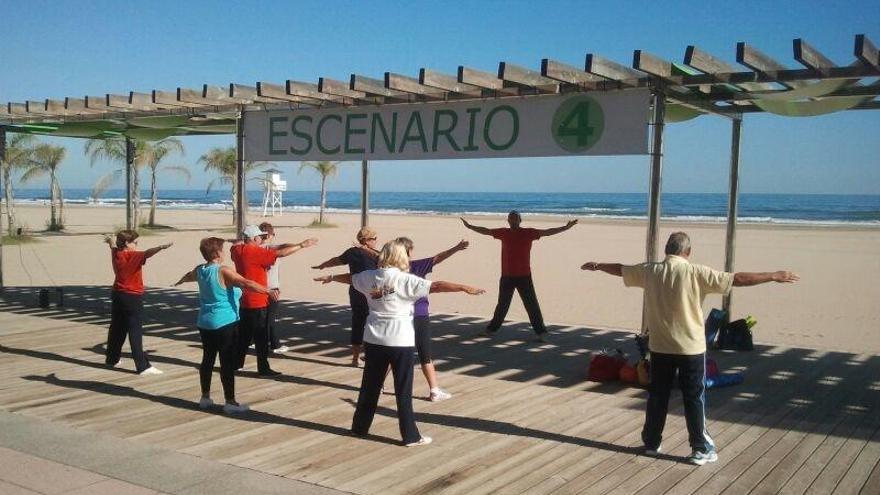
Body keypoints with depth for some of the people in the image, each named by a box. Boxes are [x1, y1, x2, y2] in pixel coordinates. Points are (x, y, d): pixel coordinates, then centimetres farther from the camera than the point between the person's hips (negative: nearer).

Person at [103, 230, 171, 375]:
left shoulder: (116, 254, 5)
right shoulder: (133, 256, -17)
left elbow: (113, 247, 29)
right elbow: (146, 254, -39)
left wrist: (110, 241, 54)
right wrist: (161, 247, -58)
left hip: (117, 296, 8)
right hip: (132, 298, -8)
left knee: (116, 328, 20)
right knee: (135, 332, -10)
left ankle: (112, 359, 33)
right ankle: (143, 366, -11)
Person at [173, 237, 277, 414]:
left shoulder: (200, 270, 7)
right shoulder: (223, 271, -17)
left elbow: (188, 276, 32)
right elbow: (246, 283, -29)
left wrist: (179, 282, 53)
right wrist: (268, 290, -32)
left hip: (205, 323, 8)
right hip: (225, 323, -8)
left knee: (207, 359, 17)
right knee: (227, 363, -4)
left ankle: (205, 398, 27)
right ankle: (230, 402, -1)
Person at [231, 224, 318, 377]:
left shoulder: (238, 250, 3)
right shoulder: (255, 252, -19)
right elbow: (281, 253, -21)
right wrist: (302, 245, -16)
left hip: (243, 302, 8)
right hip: (257, 302, -8)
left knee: (244, 335, 19)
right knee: (261, 337, -1)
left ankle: (236, 363, 25)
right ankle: (263, 368, 3)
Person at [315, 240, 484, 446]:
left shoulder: (369, 277, 5)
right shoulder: (405, 280, -12)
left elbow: (349, 277, 24)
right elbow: (435, 286, -21)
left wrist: (331, 277, 43)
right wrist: (464, 287, -22)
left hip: (373, 340, 5)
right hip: (400, 342, -5)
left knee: (370, 385, 18)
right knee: (404, 391, 1)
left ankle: (360, 426, 31)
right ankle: (410, 436, 6)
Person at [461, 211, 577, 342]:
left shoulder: (529, 233, -4)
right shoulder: (503, 233, 3)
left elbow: (547, 232, -10)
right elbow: (485, 231, 11)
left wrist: (566, 227, -19)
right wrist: (470, 226, 13)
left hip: (524, 277, -2)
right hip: (506, 276, 3)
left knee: (532, 305, -2)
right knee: (502, 305, 15)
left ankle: (541, 333, 3)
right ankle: (491, 329, 27)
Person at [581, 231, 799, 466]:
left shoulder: (650, 271, -1)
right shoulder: (696, 273, -13)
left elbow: (620, 269, 16)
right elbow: (737, 279, -14)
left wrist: (597, 266, 34)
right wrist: (774, 276, -6)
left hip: (660, 347, 4)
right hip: (691, 348, -3)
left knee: (657, 396, 13)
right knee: (694, 399, 5)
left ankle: (651, 443, 23)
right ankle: (701, 449, 11)